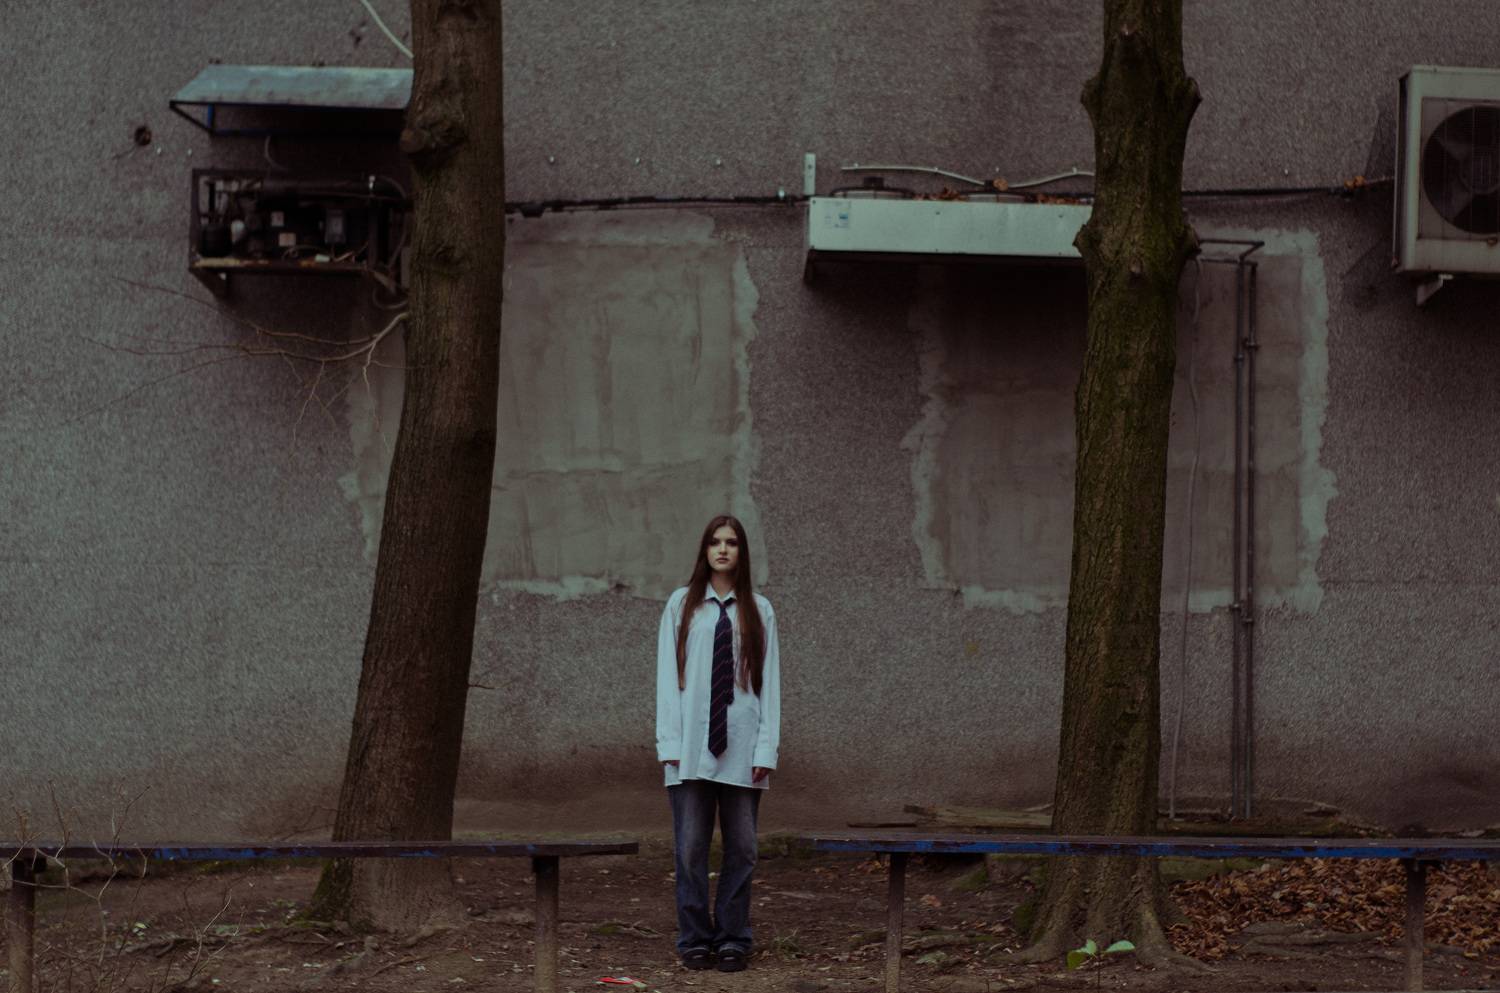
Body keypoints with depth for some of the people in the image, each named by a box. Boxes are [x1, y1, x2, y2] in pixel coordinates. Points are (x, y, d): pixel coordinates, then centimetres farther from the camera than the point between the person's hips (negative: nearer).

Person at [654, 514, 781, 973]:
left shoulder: (759, 610, 7)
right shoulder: (681, 605, 5)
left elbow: (770, 681, 5)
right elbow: (667, 676, 3)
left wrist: (767, 747, -2)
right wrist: (669, 741, -4)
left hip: (741, 748, 1)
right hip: (692, 745, -1)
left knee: (741, 846, 3)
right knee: (690, 845, -1)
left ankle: (732, 939, 11)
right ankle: (695, 939, 8)